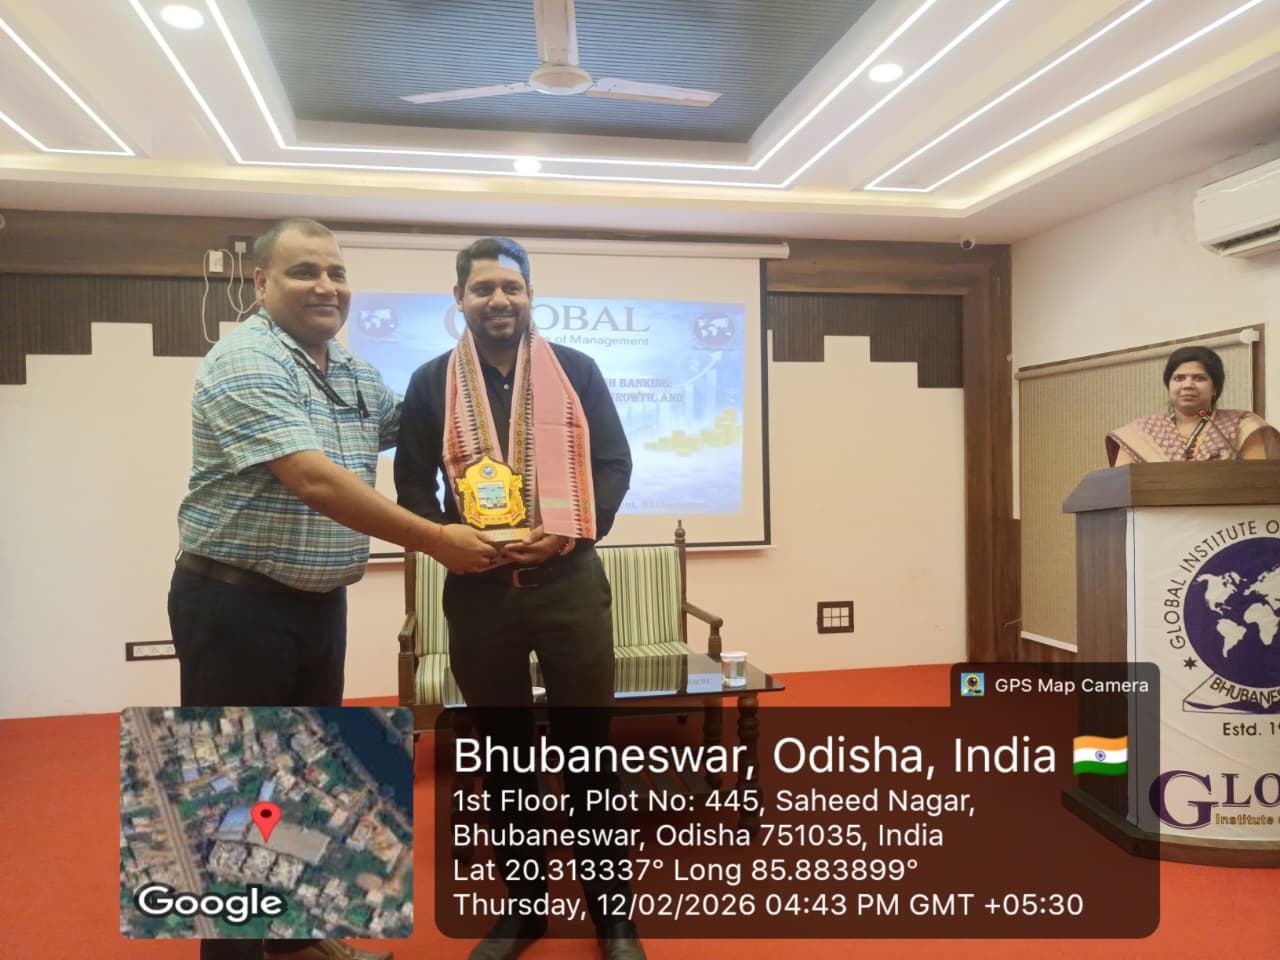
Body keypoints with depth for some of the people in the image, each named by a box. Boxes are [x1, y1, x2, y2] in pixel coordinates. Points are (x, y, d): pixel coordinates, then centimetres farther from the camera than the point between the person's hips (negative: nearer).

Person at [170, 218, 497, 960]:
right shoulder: (246, 364, -18)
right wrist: (435, 540, -26)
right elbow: (315, 482, -28)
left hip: (321, 601, 8)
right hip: (236, 603, -8)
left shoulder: (358, 374, 7)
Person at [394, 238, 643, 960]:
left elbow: (614, 464, 2)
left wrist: (566, 533, -13)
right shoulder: (431, 382, 6)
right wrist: (451, 537, -13)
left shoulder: (576, 370, 4)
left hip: (570, 581, -1)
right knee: (503, 752, 12)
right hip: (478, 589, 1)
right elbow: (413, 485, 6)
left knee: (589, 746, 6)